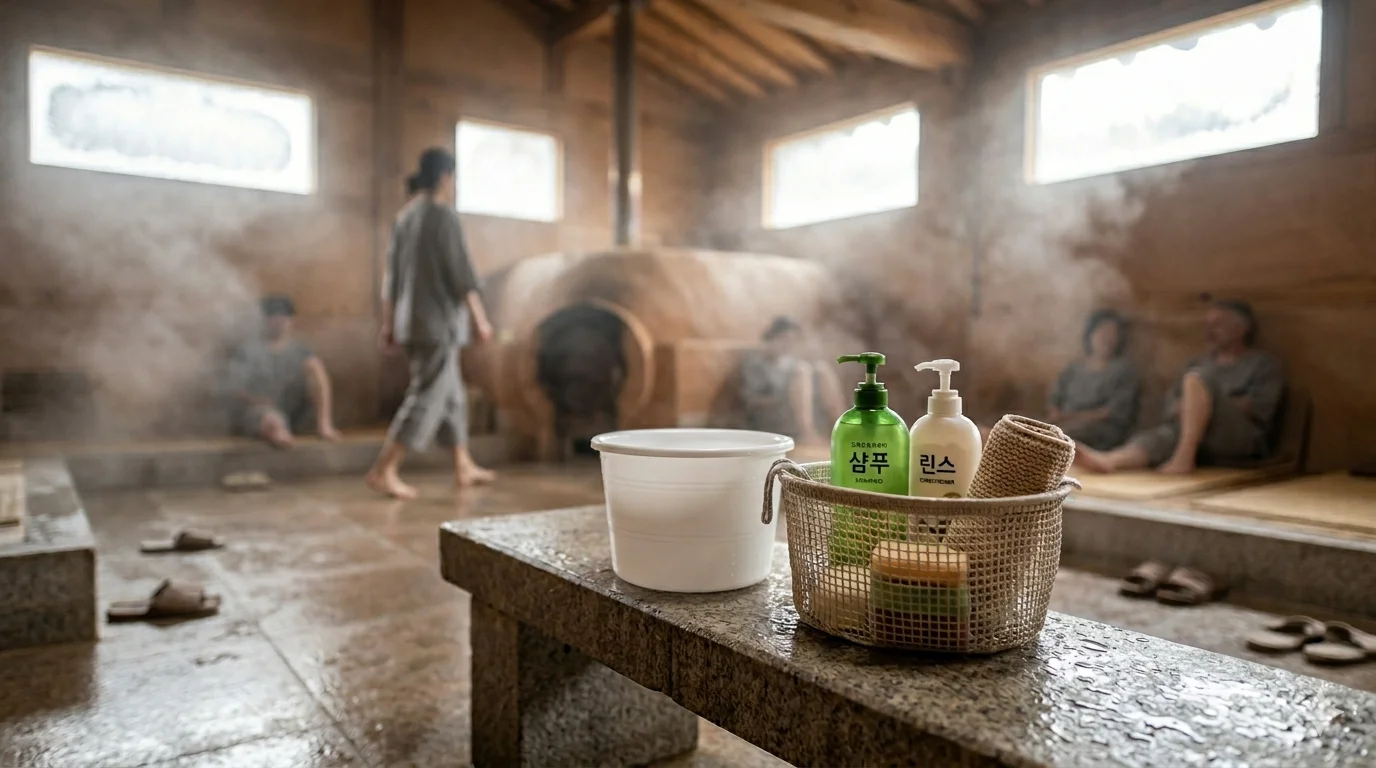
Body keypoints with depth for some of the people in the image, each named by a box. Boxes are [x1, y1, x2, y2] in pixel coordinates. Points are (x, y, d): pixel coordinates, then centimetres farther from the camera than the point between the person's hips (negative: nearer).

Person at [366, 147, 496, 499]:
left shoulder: (405, 216, 12)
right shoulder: (444, 216, -11)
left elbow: (392, 274, 13)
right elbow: (461, 272, -14)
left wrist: (389, 323, 16)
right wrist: (480, 318, -10)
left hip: (412, 322, 9)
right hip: (439, 321, -9)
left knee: (451, 393, 15)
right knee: (428, 396, -6)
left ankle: (464, 466, 22)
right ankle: (383, 470, -8)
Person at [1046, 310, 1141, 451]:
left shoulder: (1125, 370, 5)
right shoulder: (1073, 368, 19)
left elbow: (1116, 413, -6)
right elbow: (1053, 401, 16)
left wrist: (1073, 417, -13)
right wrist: (1057, 416, -8)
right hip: (1066, 426, 4)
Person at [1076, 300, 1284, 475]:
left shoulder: (1264, 364, 14)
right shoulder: (1199, 364, 28)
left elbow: (1259, 407, -2)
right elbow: (1172, 404, 16)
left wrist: (1214, 405, -4)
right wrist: (1191, 405, -6)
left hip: (1240, 441, -4)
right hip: (1205, 447, 4)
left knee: (1196, 379, -26)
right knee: (1165, 434, -32)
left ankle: (1184, 457, -40)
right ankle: (1109, 460, -64)